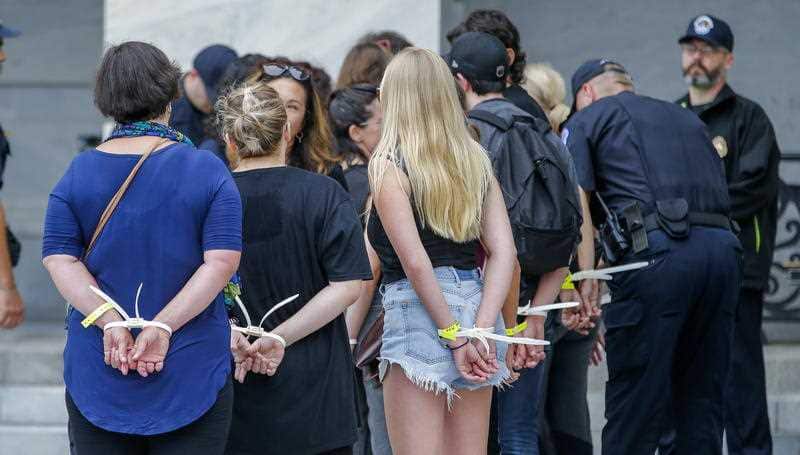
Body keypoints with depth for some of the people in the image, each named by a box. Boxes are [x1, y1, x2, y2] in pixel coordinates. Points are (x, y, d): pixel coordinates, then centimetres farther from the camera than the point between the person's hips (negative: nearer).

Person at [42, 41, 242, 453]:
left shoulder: (78, 173, 1)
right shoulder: (208, 172, -4)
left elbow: (60, 260, -6)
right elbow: (222, 261, -12)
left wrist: (110, 322, -13)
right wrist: (163, 326, -15)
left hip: (96, 371, 2)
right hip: (193, 371, -2)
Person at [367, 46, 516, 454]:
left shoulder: (389, 164, -6)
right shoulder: (475, 160, 11)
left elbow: (415, 261, -13)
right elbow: (503, 252, 3)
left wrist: (455, 338, -11)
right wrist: (481, 327, -4)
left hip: (418, 314, -6)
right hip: (473, 299, 6)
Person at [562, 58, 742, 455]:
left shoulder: (587, 120, 14)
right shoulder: (686, 119, 31)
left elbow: (576, 205, 1)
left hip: (654, 252, -5)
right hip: (722, 245, 5)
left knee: (633, 406, -4)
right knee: (702, 397, 11)